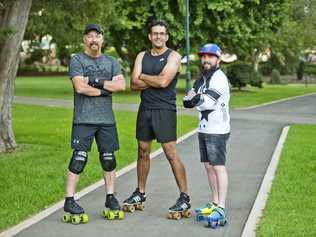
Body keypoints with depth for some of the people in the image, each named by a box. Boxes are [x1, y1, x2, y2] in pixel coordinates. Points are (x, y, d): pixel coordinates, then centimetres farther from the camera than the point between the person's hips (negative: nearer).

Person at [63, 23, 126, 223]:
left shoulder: (111, 62, 13)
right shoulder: (77, 60, 1)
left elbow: (121, 85, -3)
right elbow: (80, 87, -13)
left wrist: (97, 81, -11)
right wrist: (104, 90, -5)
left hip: (107, 119, 4)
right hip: (84, 119, -4)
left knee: (109, 158, 8)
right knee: (79, 158, -8)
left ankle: (110, 197, 19)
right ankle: (69, 200, -3)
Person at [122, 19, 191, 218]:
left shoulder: (173, 56, -4)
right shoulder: (142, 56, 11)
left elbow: (164, 81, -18)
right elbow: (135, 84, 0)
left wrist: (143, 77, -4)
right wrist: (155, 81, -12)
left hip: (165, 110, -6)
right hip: (145, 110, 6)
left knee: (171, 154, -10)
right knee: (143, 152, 12)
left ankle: (185, 198, -4)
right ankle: (140, 194, 25)